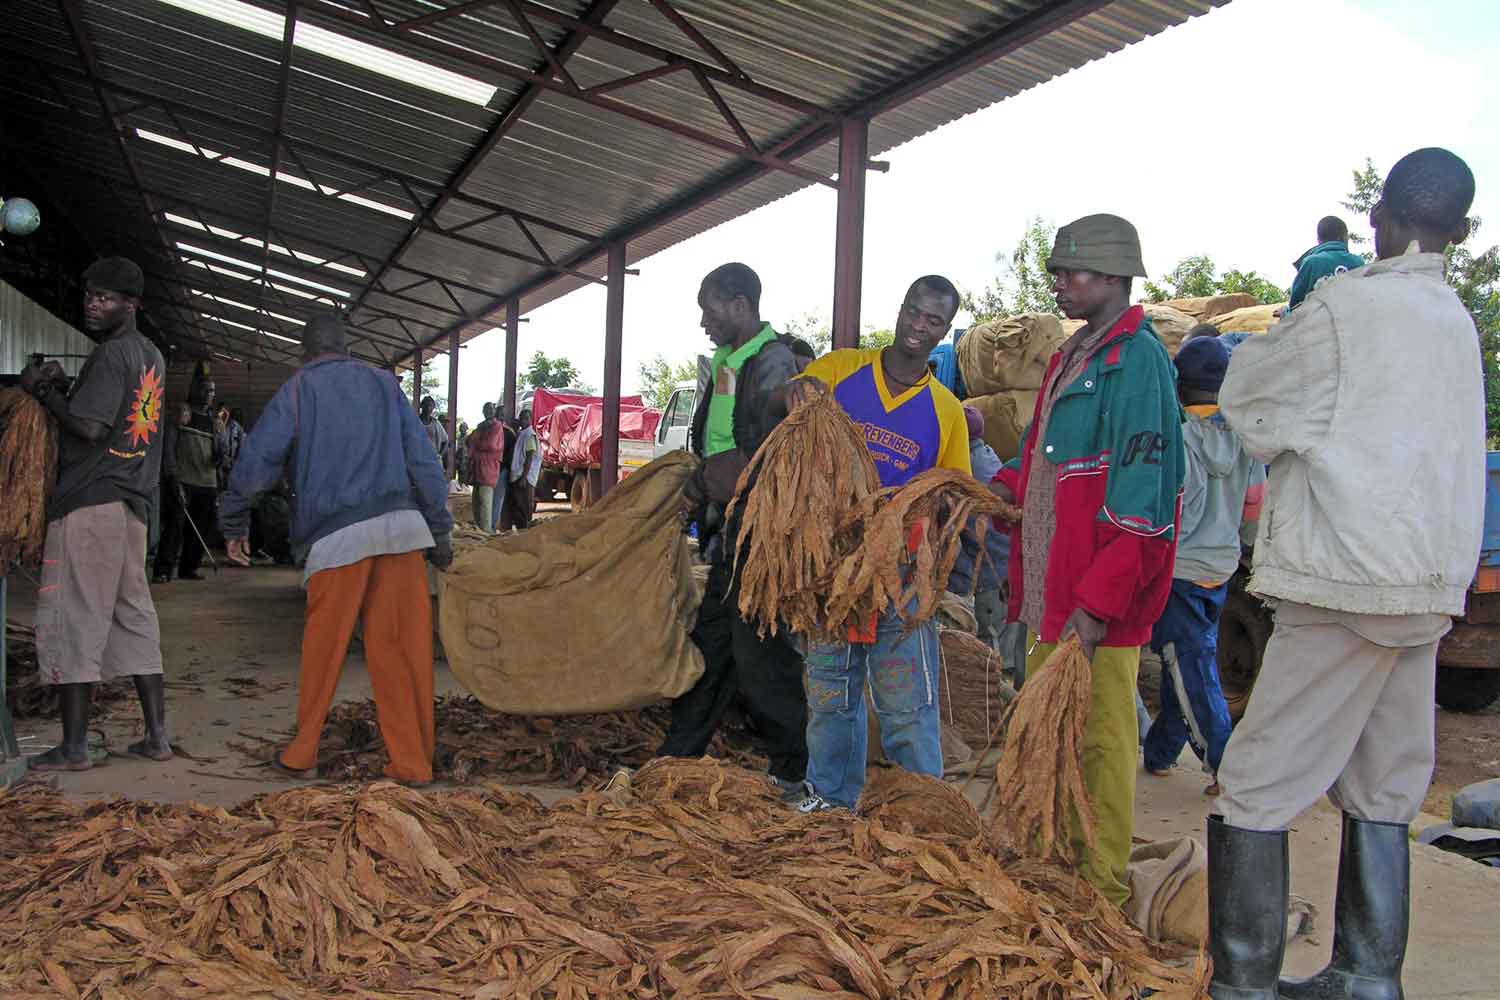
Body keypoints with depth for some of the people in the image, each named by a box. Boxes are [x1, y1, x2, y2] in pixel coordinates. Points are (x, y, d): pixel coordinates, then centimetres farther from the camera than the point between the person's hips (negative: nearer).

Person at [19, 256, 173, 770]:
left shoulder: (110, 354, -10)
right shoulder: (151, 355, 18)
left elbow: (90, 427, -19)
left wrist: (42, 391, -6)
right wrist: (60, 388, 12)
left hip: (89, 502, -9)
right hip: (131, 504, 9)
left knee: (72, 619, -3)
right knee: (134, 617, 10)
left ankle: (74, 746, 0)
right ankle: (157, 735, 11)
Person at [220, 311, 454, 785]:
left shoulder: (296, 390, 9)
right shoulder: (383, 383, 16)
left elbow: (257, 461, 1)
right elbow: (424, 459, 11)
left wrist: (234, 524, 14)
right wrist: (440, 531, 14)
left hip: (338, 534, -2)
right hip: (401, 526, 2)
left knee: (323, 648, 9)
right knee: (401, 646, 5)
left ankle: (301, 755, 20)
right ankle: (412, 762, 8)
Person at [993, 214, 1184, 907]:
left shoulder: (1137, 357, -12)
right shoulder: (1070, 357, 17)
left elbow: (1142, 492, -19)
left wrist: (1099, 600, -22)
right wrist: (995, 489, 7)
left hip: (1098, 602, -9)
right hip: (1047, 590, 9)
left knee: (1102, 737, 1)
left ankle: (1102, 887, 14)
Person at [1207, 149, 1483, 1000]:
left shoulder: (1341, 307, -8)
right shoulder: (1458, 324, 13)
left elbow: (1255, 416, -1)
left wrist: (1265, 345, 15)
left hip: (1347, 579, -8)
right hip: (1429, 586, 8)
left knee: (1258, 784, -4)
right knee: (1382, 789, 14)